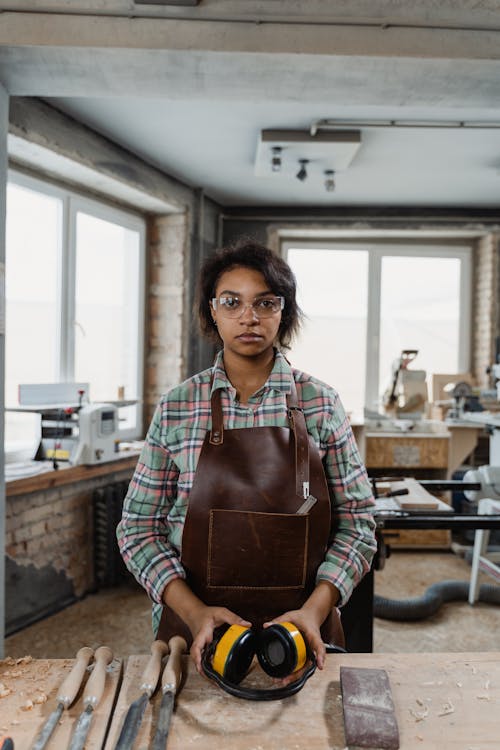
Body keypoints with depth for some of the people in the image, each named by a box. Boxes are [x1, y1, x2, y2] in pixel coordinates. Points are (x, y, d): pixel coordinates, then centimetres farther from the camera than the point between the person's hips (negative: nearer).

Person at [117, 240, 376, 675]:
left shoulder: (321, 403, -4)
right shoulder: (176, 408, -4)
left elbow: (357, 522, -2)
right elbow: (139, 527, -2)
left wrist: (315, 610, -15)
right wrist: (194, 611, -14)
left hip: (301, 629, 0)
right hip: (195, 634, 0)